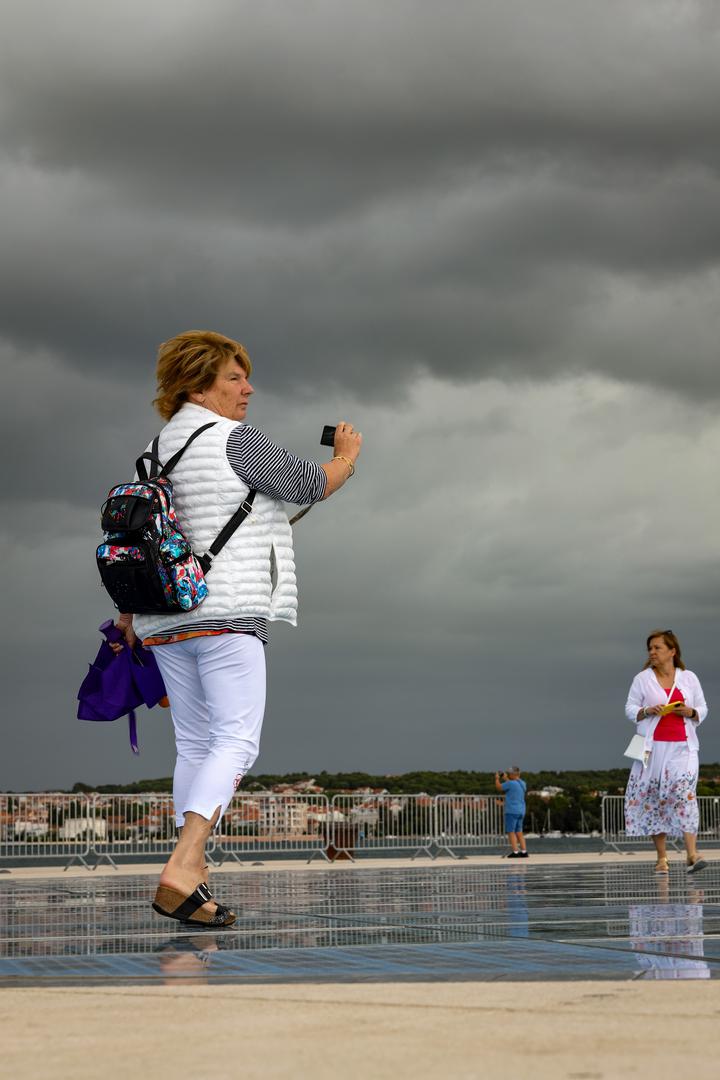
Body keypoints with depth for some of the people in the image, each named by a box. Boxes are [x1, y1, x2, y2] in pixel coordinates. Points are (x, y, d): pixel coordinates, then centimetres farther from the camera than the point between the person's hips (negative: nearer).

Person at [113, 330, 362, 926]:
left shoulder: (156, 451, 15)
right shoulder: (234, 439, -8)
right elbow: (309, 483, -2)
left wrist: (129, 616, 31)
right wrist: (347, 456, 20)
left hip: (166, 622, 8)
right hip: (227, 611, -8)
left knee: (195, 746, 12)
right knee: (236, 741, -12)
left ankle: (192, 882, 10)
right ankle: (181, 869, -27)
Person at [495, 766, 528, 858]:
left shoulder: (510, 783, -16)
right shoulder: (523, 783, 7)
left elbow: (499, 787, -3)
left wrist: (497, 778, 15)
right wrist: (506, 779, 36)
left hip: (511, 811, -7)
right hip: (521, 811, 8)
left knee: (511, 831, -3)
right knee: (519, 832, 13)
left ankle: (515, 852, -9)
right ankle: (524, 851, 8)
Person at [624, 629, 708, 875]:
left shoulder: (689, 678, 9)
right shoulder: (642, 678, 7)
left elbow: (702, 710, 13)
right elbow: (630, 709, 5)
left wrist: (690, 712, -8)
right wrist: (648, 711, -14)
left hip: (682, 746, -1)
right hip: (653, 747, 1)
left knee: (684, 793, -16)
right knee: (653, 798, 0)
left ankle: (692, 853, -22)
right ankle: (661, 857, 7)